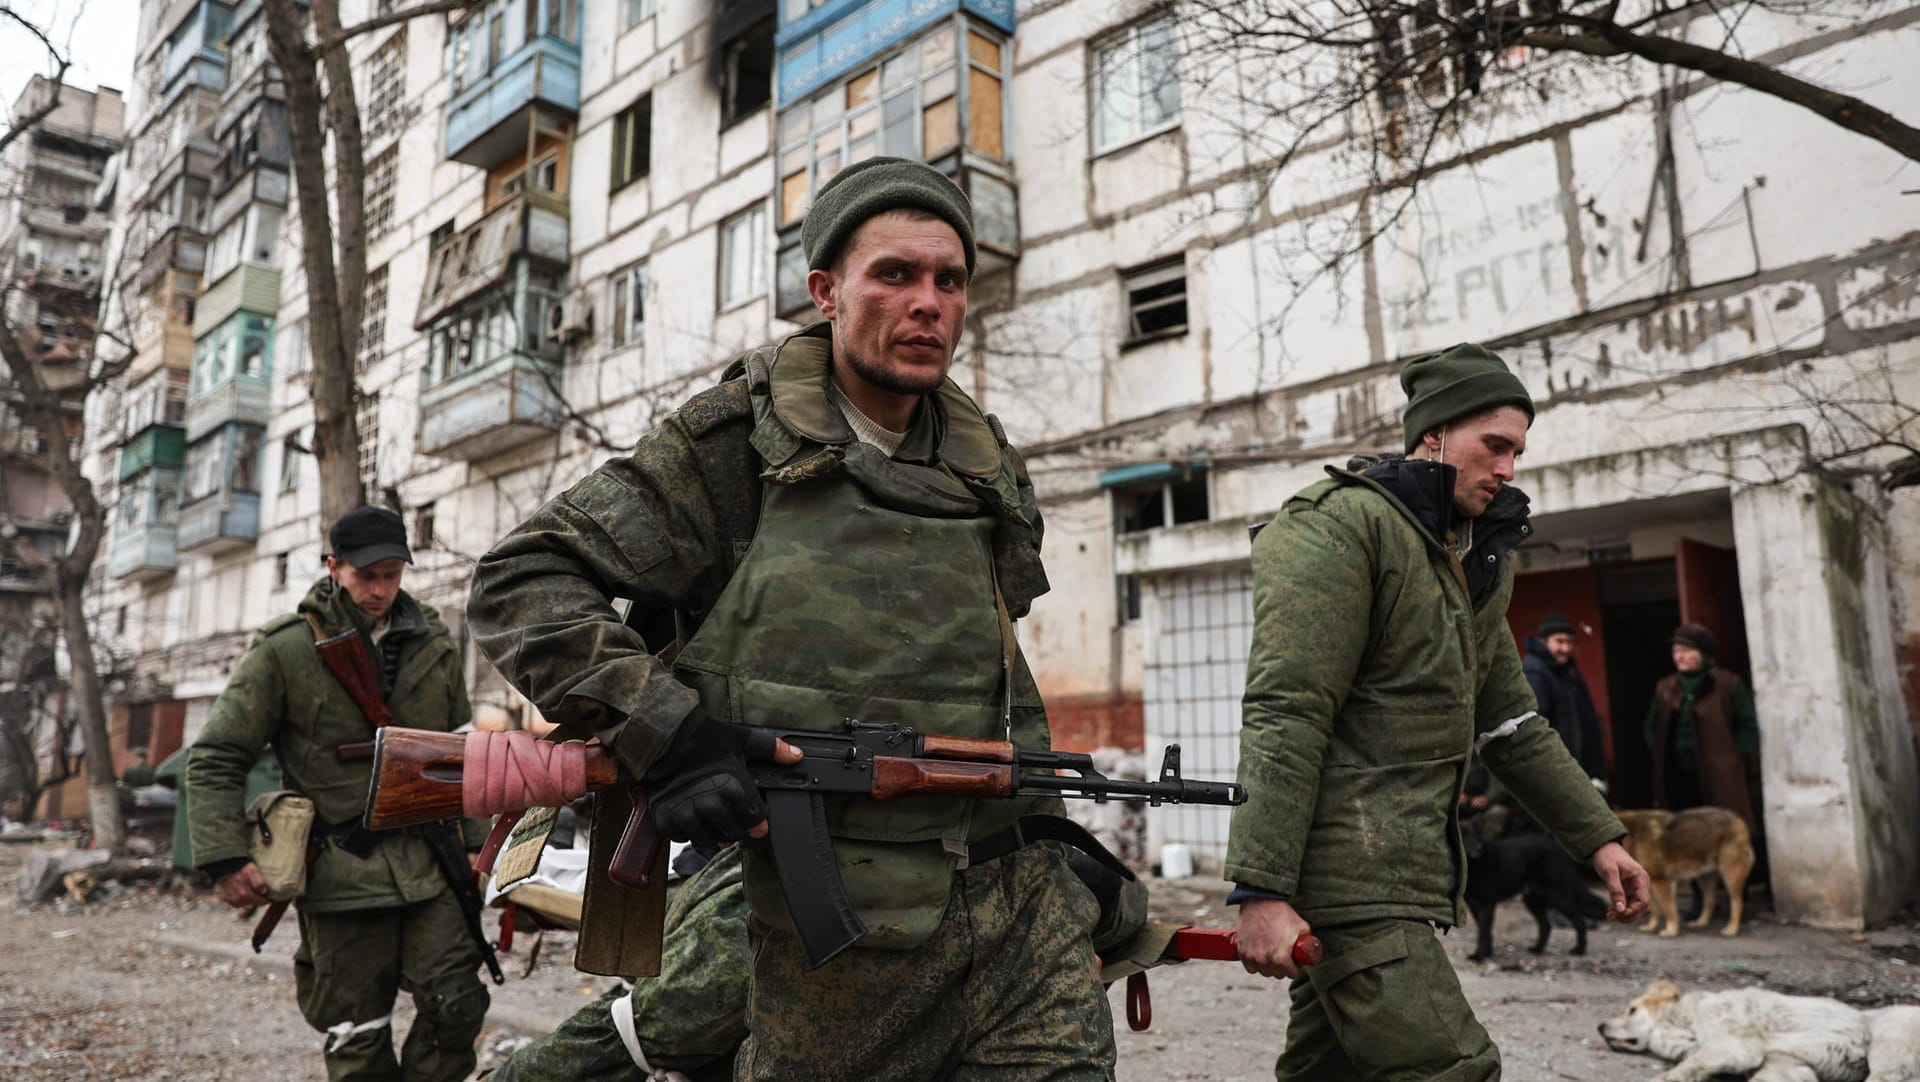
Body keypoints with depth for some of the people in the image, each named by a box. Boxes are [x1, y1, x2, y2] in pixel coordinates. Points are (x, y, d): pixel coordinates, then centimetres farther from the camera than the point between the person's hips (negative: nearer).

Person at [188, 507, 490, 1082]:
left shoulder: (433, 644, 8)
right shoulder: (284, 651, -5)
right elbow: (215, 759, -4)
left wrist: (472, 840, 14)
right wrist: (224, 859, -14)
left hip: (428, 865, 3)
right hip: (342, 872, -3)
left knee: (457, 1007, -4)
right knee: (359, 1035, 6)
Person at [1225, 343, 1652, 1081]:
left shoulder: (1474, 562, 20)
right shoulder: (1342, 524, -10)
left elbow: (1510, 724, 27)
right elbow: (1284, 720, -19)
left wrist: (1597, 836, 21)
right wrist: (1261, 890, -23)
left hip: (1398, 873, 9)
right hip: (1349, 874, -9)